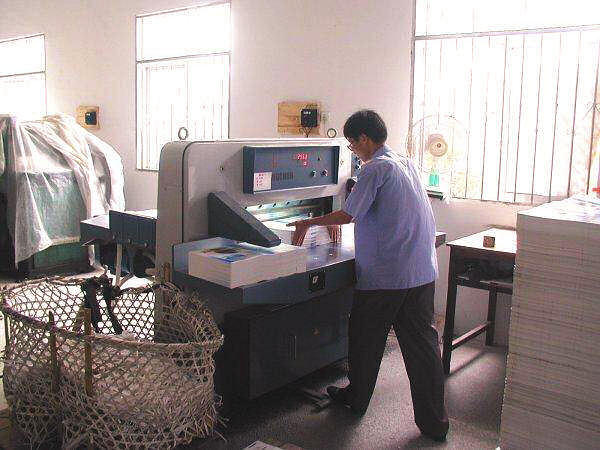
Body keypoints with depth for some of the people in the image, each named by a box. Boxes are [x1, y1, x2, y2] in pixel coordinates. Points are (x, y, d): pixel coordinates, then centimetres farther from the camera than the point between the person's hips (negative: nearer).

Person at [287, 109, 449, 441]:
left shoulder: (375, 169, -13)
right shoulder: (407, 163, 14)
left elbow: (347, 215, -14)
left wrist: (308, 223, 2)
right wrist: (335, 221, 27)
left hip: (384, 274, -7)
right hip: (422, 272, 7)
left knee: (366, 339, 14)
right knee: (422, 343, 9)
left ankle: (356, 399, 33)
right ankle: (434, 421, 13)